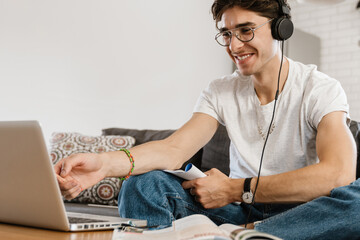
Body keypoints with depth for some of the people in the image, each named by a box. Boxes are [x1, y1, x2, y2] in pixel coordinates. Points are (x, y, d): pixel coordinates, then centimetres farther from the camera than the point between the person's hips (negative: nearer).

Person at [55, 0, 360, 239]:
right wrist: (105, 162, -31)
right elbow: (175, 149, -11)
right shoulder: (221, 92, 3)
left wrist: (236, 189, -22)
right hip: (241, 212, 2)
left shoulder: (320, 89, -7)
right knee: (143, 184, -18)